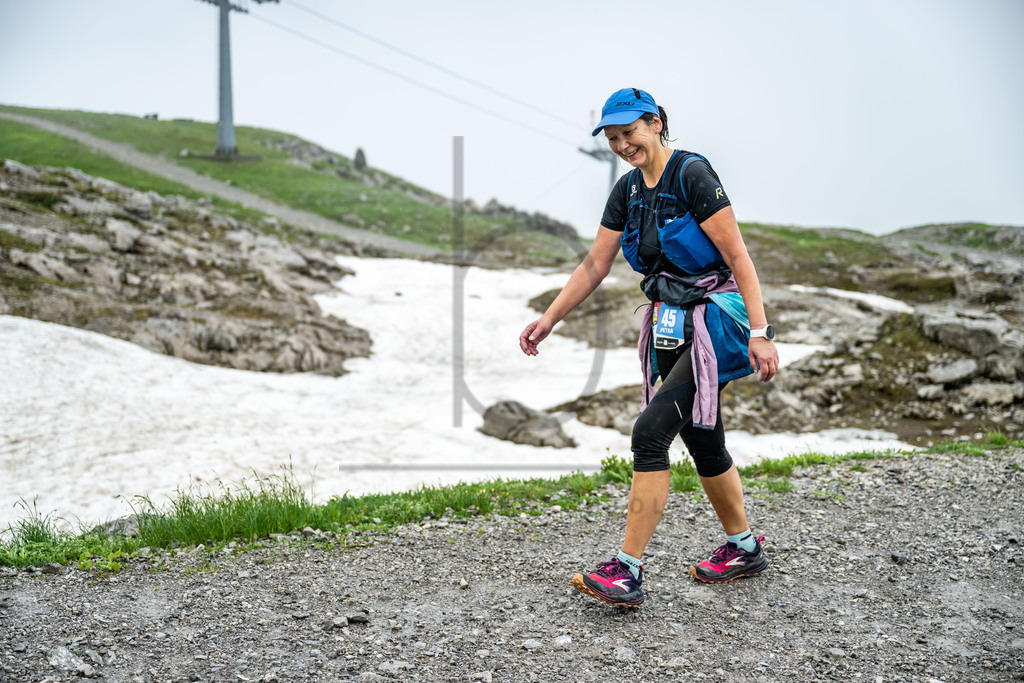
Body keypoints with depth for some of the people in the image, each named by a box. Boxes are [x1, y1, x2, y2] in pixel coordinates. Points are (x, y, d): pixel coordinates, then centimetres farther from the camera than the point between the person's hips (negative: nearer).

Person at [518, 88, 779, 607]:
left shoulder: (692, 174, -14)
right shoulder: (628, 190, 9)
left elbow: (738, 256, -17)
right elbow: (595, 264, 10)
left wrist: (760, 333, -21)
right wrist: (549, 318, 2)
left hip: (714, 320, -8)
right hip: (669, 326, 8)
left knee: (651, 432, -17)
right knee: (702, 442, 14)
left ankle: (627, 571, -12)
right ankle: (744, 548, 33)